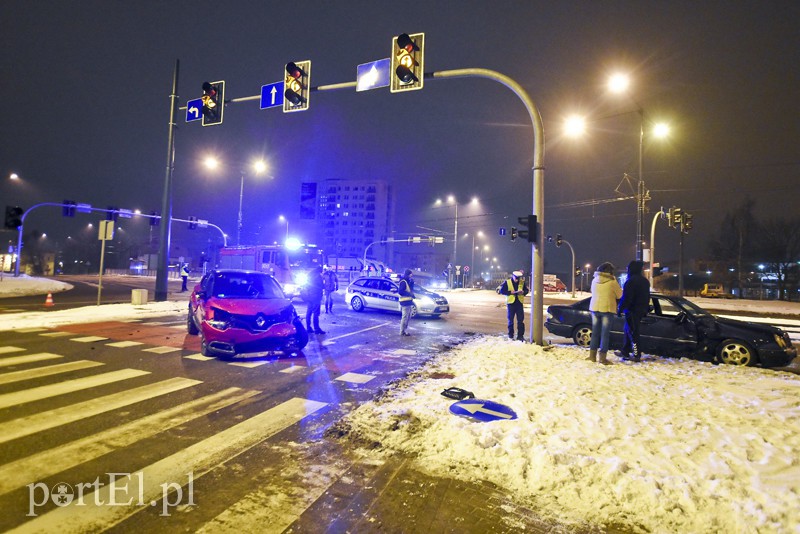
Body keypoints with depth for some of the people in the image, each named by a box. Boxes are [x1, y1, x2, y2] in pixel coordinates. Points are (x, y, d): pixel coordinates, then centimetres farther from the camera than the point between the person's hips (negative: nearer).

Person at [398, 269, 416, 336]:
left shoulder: (408, 281, 19)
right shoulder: (403, 282, -13)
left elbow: (411, 289, 19)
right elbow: (400, 291, -22)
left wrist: (412, 281, 6)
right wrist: (410, 294, -19)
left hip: (408, 301, 10)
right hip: (405, 302, -10)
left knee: (408, 317, 14)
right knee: (405, 317, -9)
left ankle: (404, 330, 22)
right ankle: (402, 332, -5)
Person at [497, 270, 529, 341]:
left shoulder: (522, 282, 3)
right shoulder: (507, 282, -4)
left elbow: (527, 290, 10)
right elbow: (501, 291, -7)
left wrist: (523, 292, -12)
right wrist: (510, 292, -18)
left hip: (519, 303, 2)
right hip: (511, 303, -2)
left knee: (521, 320, 2)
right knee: (510, 320, 7)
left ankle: (520, 336, 10)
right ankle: (510, 336, 18)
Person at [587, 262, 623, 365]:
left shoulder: (594, 280, 2)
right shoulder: (612, 282, -11)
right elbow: (619, 295, 2)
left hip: (594, 308, 4)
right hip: (607, 309, -4)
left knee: (595, 332, 13)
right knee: (605, 334, 2)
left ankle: (592, 355, 16)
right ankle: (602, 357, 2)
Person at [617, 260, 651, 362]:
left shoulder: (631, 281, -16)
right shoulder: (645, 281, 14)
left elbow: (626, 297, -19)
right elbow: (647, 297, 20)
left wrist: (620, 309, -12)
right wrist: (645, 309, 25)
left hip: (632, 310, -9)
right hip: (641, 310, 9)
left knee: (632, 331, -4)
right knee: (629, 330, 16)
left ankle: (636, 354, -2)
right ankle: (625, 351, 19)